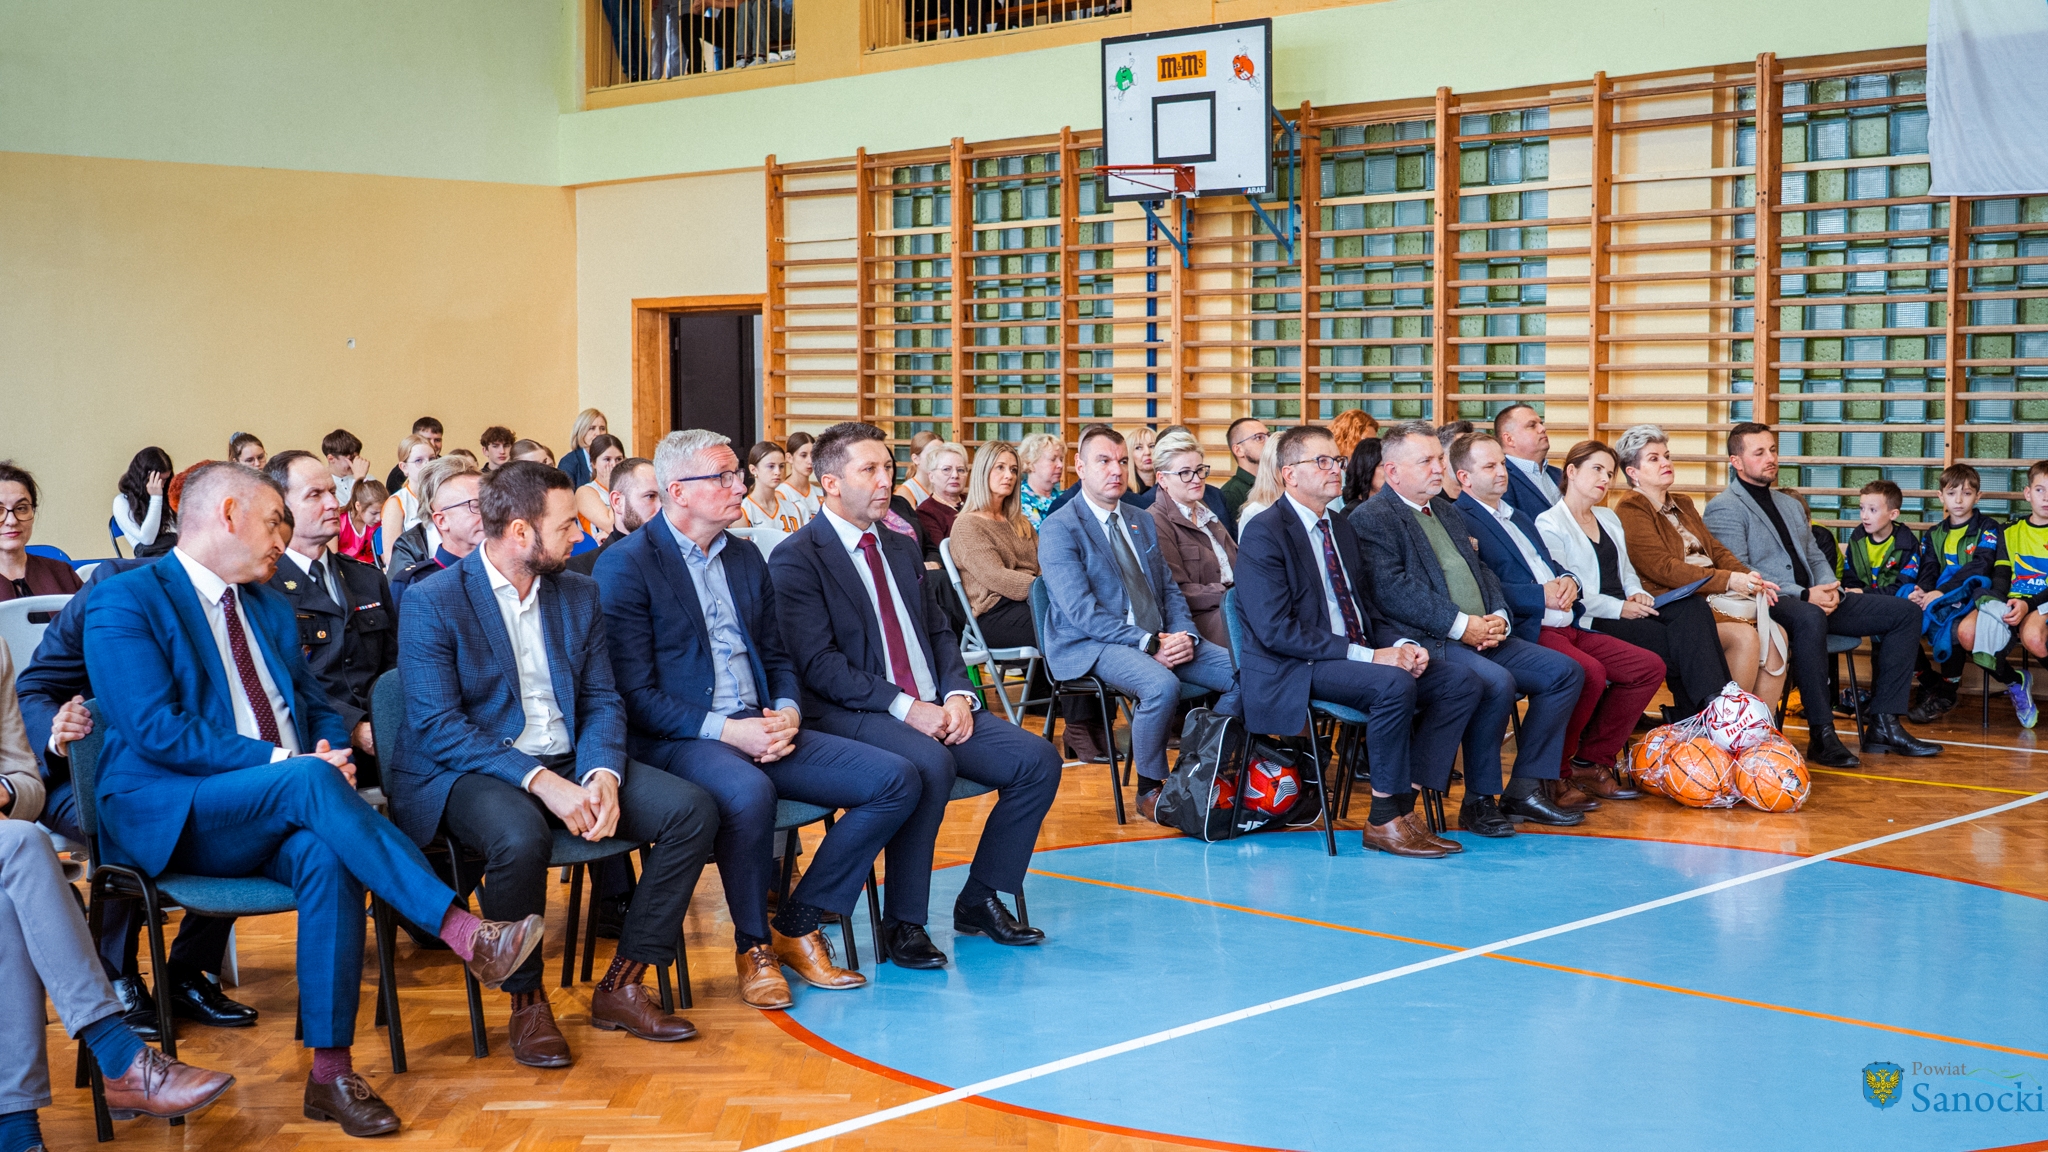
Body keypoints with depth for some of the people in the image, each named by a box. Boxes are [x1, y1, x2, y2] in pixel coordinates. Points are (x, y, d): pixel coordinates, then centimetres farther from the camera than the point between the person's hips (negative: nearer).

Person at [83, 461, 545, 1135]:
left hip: (276, 815, 6)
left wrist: (332, 751, -3)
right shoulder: (125, 602, -2)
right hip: (168, 818, -5)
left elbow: (318, 708, 23)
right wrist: (286, 764, -20)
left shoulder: (270, 609, 22)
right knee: (309, 783, -33)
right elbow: (155, 730, -14)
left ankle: (331, 1073, -31)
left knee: (325, 855, -30)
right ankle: (466, 935, -37)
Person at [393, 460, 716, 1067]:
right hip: (471, 771, -6)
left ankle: (620, 987, -7)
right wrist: (540, 781, -26)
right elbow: (436, 726, -15)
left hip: (569, 765, 6)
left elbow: (602, 700, 9)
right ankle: (526, 1002, -14)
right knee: (519, 837, -39)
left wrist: (602, 775, -14)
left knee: (693, 809, -16)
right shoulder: (433, 602, -7)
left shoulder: (579, 594, 11)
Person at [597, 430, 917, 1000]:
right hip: (676, 740, -7)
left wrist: (786, 712, -2)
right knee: (748, 793, -40)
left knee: (896, 780, -10)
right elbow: (636, 693, -11)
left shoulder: (746, 557, 18)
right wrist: (724, 731, -20)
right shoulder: (626, 565, -5)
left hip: (759, 728, 7)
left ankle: (797, 926, 0)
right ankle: (753, 946, -14)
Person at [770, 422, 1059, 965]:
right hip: (848, 716, -7)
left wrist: (957, 696, -2)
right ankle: (903, 922, -20)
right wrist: (904, 707, -20)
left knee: (1038, 759, -10)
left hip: (933, 709, 8)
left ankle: (979, 900, 2)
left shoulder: (900, 549, 20)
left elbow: (939, 631, 19)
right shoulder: (796, 559, -5)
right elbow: (818, 664, -14)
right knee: (930, 765, -36)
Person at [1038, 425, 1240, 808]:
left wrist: (1184, 635, -5)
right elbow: (1082, 611, -15)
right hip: (1092, 646, -7)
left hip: (1159, 639, 7)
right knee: (1162, 685, -36)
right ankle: (1150, 789, -15)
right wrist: (1148, 642, -21)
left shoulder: (1142, 523, 20)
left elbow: (1169, 589, 17)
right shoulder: (1059, 529, -5)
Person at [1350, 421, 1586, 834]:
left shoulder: (1447, 511, 24)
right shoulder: (1370, 519, -4)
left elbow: (1482, 571, 22)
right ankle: (1478, 800, -15)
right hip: (1428, 644, -9)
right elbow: (1393, 590, -16)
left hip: (1484, 635, 9)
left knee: (1565, 671, -3)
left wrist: (1498, 617, 0)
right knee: (1496, 682, -32)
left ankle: (1524, 789, 0)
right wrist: (1460, 625, -20)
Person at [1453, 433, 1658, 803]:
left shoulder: (1519, 518, 28)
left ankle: (1590, 763, 5)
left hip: (1568, 627, 9)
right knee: (1590, 672, -33)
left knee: (1649, 667, -1)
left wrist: (1567, 581, 2)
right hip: (1524, 631, -9)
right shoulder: (1461, 522, -4)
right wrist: (1541, 594, -20)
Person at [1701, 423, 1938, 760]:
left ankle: (1882, 724, -8)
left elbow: (1815, 557, 24)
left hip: (1814, 603, 9)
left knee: (1906, 612, -2)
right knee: (1809, 618, -42)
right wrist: (1803, 596, -20)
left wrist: (1829, 588, -1)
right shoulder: (1724, 509, -2)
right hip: (1766, 605, -9)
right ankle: (1821, 734, -37)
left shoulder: (1790, 505, 27)